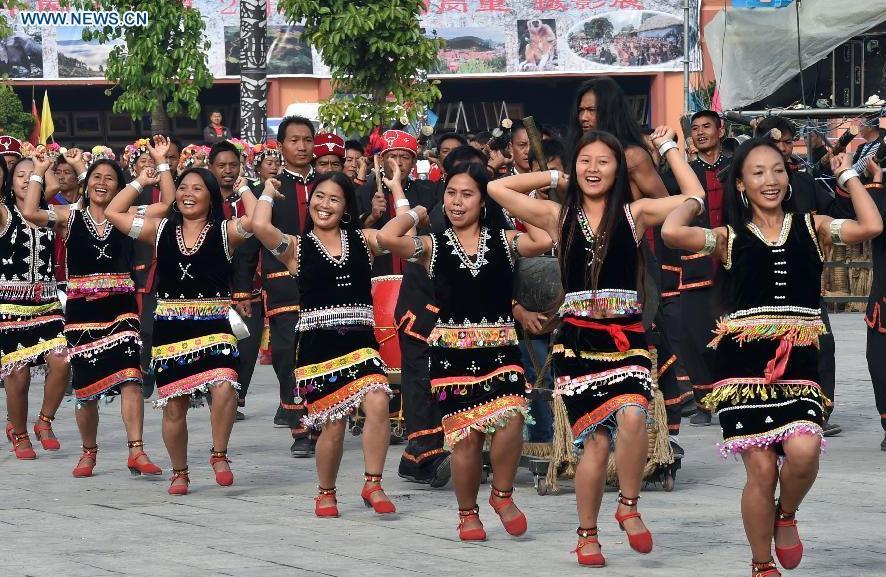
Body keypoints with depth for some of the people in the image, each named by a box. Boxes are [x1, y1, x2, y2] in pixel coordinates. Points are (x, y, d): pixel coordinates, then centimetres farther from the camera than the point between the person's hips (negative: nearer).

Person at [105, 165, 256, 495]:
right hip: (170, 327, 3)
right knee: (173, 406, 7)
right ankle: (179, 473, 26)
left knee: (224, 386, -27)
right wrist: (141, 182, 12)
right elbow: (112, 213, 9)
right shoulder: (161, 230, 9)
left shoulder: (224, 232, 2)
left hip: (214, 324, -3)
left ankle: (219, 455, -7)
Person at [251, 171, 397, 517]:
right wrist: (268, 192, 6)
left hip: (360, 340, 1)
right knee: (333, 424, -1)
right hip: (317, 343, -1)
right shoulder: (297, 247, 6)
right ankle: (326, 492, 24)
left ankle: (373, 485, -9)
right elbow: (260, 226, -11)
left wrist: (396, 189, 10)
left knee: (377, 402, -23)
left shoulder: (363, 240, 11)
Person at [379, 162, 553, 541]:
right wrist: (416, 214, 6)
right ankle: (468, 513, 19)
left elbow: (545, 241, -12)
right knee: (466, 436, -1)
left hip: (500, 349, 0)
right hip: (452, 351, 0)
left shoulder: (504, 241, 7)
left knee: (510, 418, -22)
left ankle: (502, 495, 2)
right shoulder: (433, 247, 6)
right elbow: (386, 237, -11)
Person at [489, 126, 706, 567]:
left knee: (632, 416, -26)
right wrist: (555, 179, 15)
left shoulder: (634, 213, 7)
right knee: (596, 440, -3)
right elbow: (496, 189, 10)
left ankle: (628, 507, -5)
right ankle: (587, 534, 13)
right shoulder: (559, 216, 10)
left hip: (626, 337, 0)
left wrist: (668, 147, 13)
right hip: (578, 338, 1)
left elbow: (694, 195, 2)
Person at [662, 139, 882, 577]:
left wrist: (848, 175, 8)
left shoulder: (811, 228, 11)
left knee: (803, 450, -24)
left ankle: (786, 515, 10)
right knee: (761, 469, -5)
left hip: (797, 362, 1)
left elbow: (872, 226, -4)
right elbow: (671, 232, -8)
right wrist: (695, 197, 10)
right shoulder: (730, 238, 8)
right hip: (743, 363, 0)